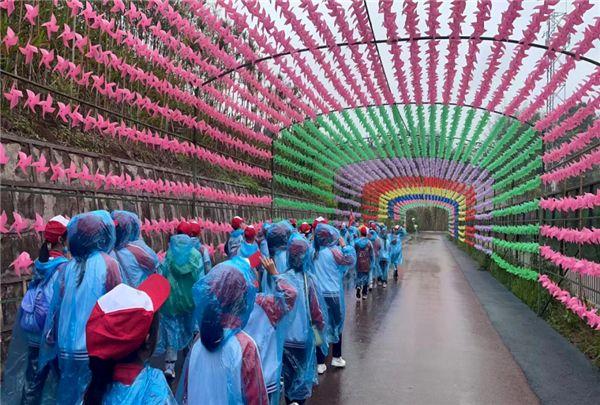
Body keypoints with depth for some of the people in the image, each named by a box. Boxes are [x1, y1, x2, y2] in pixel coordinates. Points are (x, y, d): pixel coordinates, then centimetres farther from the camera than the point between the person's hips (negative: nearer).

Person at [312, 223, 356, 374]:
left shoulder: (314, 252, -2)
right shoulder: (334, 251, -14)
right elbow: (351, 260, -7)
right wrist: (345, 246, 1)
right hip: (333, 294, -3)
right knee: (336, 325, 16)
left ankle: (320, 363, 12)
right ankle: (336, 358, 27)